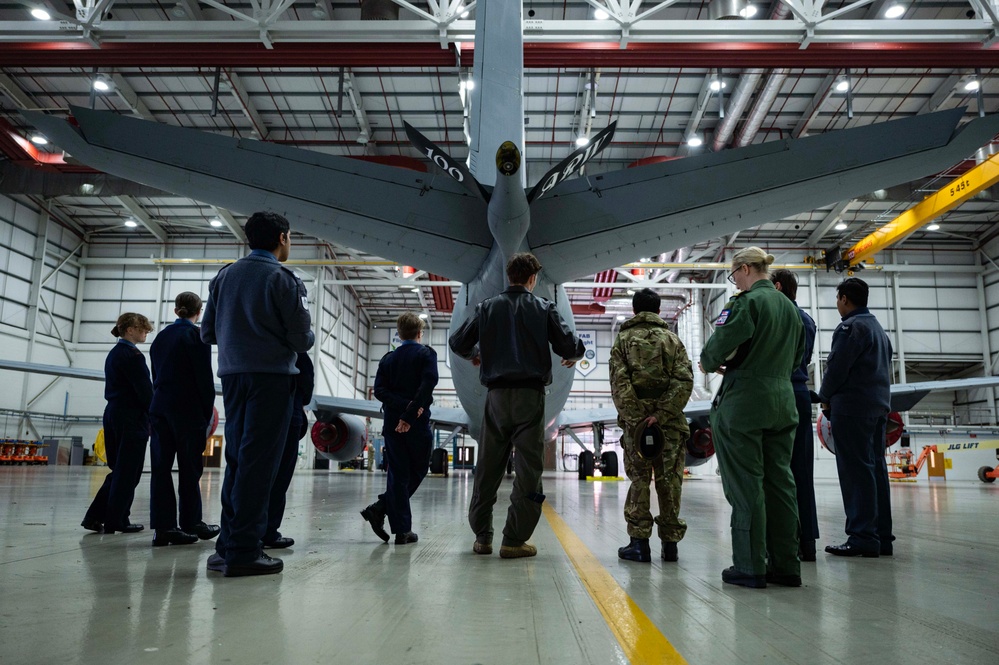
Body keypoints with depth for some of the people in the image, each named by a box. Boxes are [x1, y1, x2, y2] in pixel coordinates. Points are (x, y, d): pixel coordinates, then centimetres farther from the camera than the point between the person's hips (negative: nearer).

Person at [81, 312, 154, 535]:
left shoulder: (113, 354, 16)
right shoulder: (132, 355, -13)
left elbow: (111, 390, 17)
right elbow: (145, 390, -16)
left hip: (113, 414, 9)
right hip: (132, 418, -9)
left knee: (119, 470, 15)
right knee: (128, 473, 0)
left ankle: (95, 517, 13)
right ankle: (115, 521, 6)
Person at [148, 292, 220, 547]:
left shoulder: (161, 336, 14)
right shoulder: (197, 335, -6)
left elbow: (156, 375, 14)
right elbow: (205, 377, -10)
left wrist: (161, 403, 16)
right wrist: (208, 413, -3)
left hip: (160, 408, 6)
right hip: (188, 411, -6)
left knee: (161, 467, 3)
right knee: (190, 469, 2)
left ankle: (163, 526, 4)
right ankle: (191, 523, 8)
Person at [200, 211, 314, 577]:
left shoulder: (224, 276, 11)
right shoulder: (284, 280, -7)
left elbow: (207, 333, 12)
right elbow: (303, 340, -10)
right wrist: (304, 336, 11)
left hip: (232, 375, 6)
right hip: (271, 376, -6)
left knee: (236, 458, 13)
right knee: (259, 462, -5)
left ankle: (227, 545, 15)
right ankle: (243, 551, -4)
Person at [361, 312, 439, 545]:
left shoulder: (388, 358, 10)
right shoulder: (426, 354, -1)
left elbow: (379, 390, -3)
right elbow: (427, 385, -17)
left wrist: (404, 405, -9)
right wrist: (410, 414, -18)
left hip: (392, 423, 4)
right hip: (418, 424, -4)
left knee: (398, 475, 6)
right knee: (418, 471, 12)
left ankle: (402, 530, 1)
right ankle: (380, 508, 2)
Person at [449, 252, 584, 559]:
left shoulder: (487, 307, 7)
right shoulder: (544, 308, 2)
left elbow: (457, 342, 7)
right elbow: (569, 345, -3)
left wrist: (473, 355, 28)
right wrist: (573, 356, 20)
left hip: (497, 395, 3)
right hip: (530, 395, -2)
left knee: (488, 467, 10)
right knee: (528, 468, 3)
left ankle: (482, 536, 16)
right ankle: (514, 540, 2)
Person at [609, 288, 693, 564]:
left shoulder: (623, 339, 6)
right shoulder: (672, 339, 10)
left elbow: (619, 382, -7)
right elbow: (684, 380, -4)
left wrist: (636, 419, -10)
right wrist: (662, 414, -10)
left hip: (635, 420, -1)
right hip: (670, 422, 1)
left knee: (639, 480, 6)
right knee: (669, 481, 8)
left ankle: (639, 542, 6)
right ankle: (670, 542, 13)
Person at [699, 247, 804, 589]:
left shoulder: (748, 302, -12)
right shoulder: (790, 307, 13)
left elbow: (718, 347, -19)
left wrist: (709, 364, 4)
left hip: (744, 403, -8)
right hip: (782, 402, 8)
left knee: (746, 484, -1)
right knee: (779, 481, 11)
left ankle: (750, 567, 5)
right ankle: (785, 564, 17)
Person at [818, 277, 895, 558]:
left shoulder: (851, 327, -10)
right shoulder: (878, 329, 21)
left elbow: (837, 366, -15)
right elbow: (885, 369, 21)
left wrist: (825, 397, 0)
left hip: (852, 406, -10)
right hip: (878, 405, 10)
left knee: (856, 471, -8)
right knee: (876, 469, 10)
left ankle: (863, 537, -7)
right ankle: (881, 536, 13)